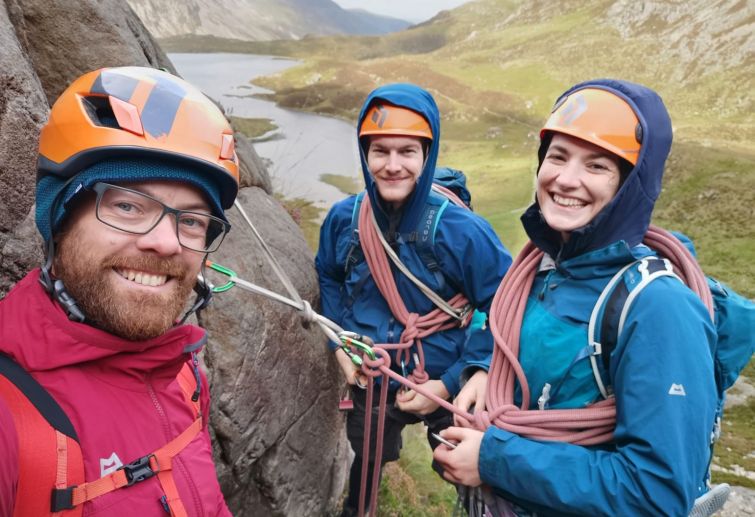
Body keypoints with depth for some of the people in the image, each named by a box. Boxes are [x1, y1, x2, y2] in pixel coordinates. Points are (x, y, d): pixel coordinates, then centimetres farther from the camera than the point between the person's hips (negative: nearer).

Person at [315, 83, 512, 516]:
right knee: (364, 466, 31)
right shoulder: (344, 218, -14)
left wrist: (452, 383, -21)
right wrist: (339, 342, -6)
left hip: (445, 388, -3)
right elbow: (329, 277, 6)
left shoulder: (464, 231, -26)